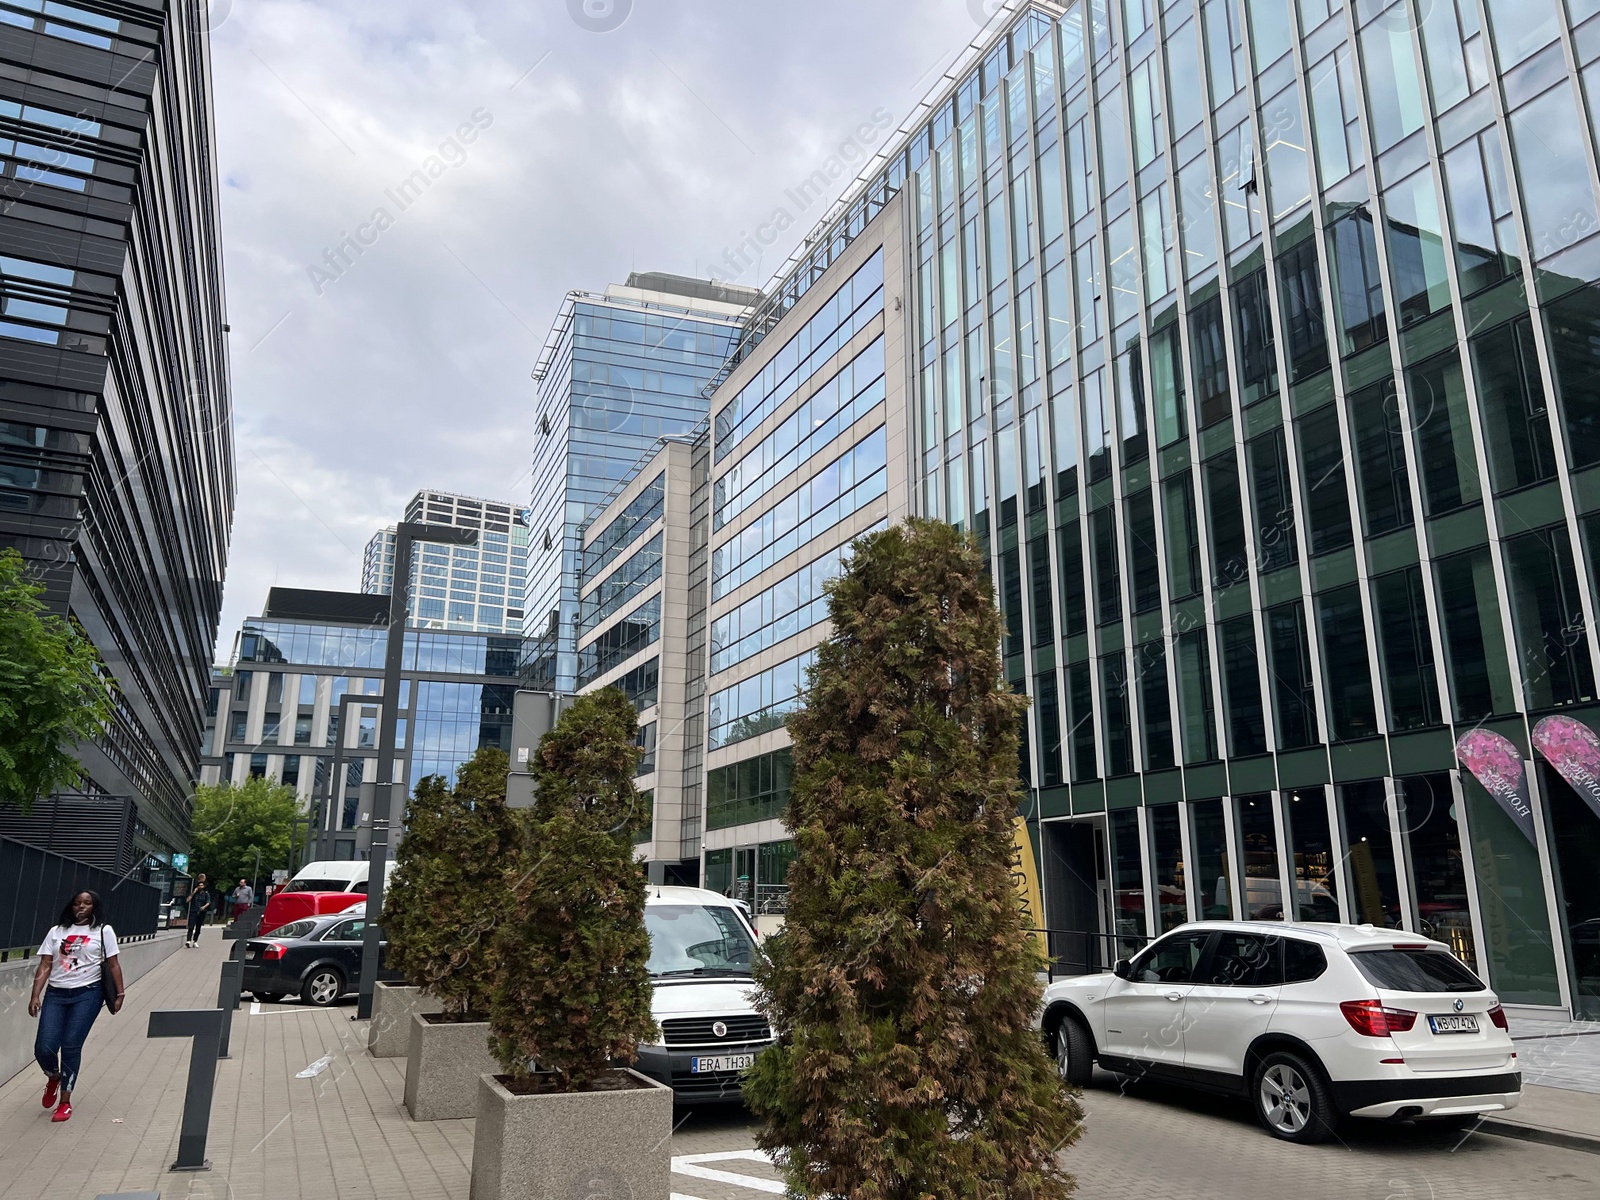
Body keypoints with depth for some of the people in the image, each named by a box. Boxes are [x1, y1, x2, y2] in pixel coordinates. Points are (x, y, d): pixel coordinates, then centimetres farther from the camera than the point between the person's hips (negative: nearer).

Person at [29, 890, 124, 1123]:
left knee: (71, 1047, -6)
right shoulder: (56, 931, 10)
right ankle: (53, 1077, 30)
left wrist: (120, 994, -1)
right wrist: (35, 996, -5)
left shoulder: (103, 931, 4)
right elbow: (45, 966, 5)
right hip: (55, 994, 3)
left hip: (87, 994, -3)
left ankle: (65, 1101, 9)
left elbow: (113, 964, 4)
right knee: (43, 1047, -6)